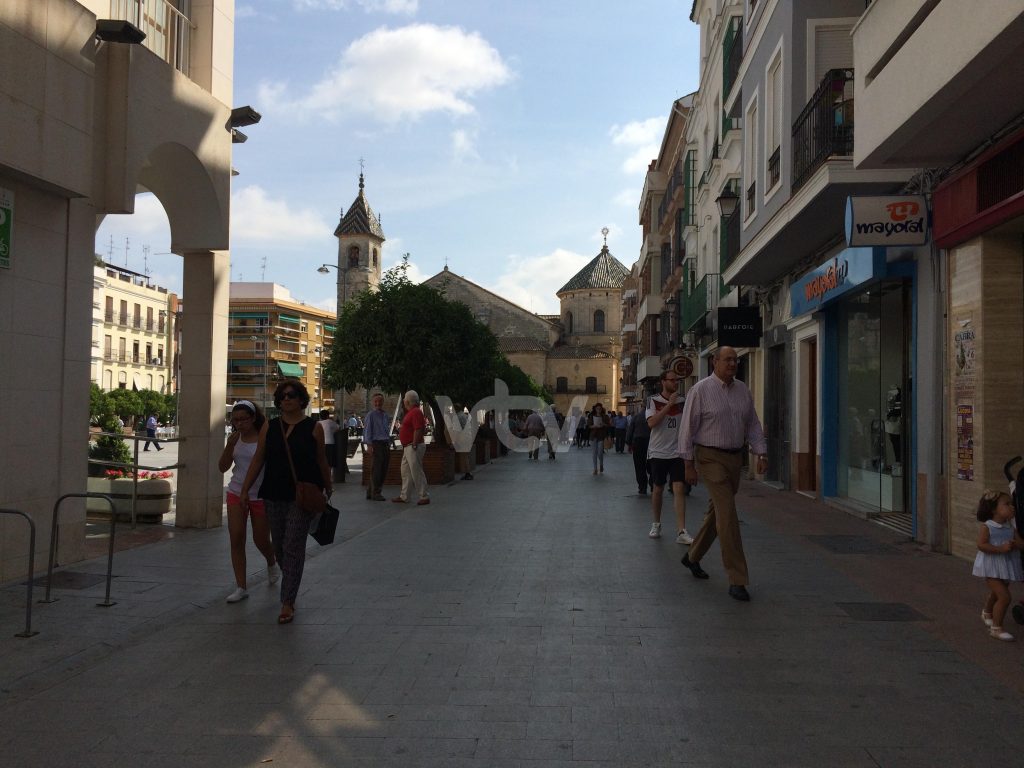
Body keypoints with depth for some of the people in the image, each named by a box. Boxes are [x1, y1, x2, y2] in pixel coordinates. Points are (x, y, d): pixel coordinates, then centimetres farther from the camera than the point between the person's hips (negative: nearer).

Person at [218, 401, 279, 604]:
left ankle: (272, 564, 43)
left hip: (261, 496, -4)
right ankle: (241, 587, 3)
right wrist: (229, 446, -13)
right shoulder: (235, 438, 2)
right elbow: (223, 467, 1)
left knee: (261, 540, 10)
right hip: (236, 494, 4)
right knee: (236, 540, -3)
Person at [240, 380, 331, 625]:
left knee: (293, 547, -8)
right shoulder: (269, 428, 6)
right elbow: (258, 460, 8)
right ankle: (291, 584, 38)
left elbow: (321, 461, 6)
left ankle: (288, 603, -4)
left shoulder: (313, 428, -1)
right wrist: (245, 490, 4)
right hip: (274, 495, 4)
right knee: (279, 546, 13)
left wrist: (328, 489, 13)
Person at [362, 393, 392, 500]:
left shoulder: (385, 415, 17)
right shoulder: (371, 415, -3)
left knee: (384, 470, 8)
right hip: (376, 444, -7)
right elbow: (367, 430, -7)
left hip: (385, 444, 7)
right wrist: (369, 445, -14)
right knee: (376, 469, -7)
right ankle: (375, 493, 0)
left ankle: (370, 491, 17)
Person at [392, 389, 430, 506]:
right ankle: (404, 496, 20)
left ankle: (424, 497, -2)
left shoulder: (416, 412, -16)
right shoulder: (411, 412, 17)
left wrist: (414, 445, -23)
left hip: (413, 447, -11)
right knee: (406, 472, 14)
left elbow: (418, 430, -23)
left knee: (416, 472, -8)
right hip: (407, 447, 11)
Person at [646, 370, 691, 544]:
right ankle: (656, 524, 27)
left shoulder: (682, 401, 6)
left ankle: (681, 531, -11)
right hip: (658, 452, -1)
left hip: (677, 453, 1)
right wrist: (669, 404, -20)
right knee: (657, 489, 10)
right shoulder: (653, 401, -3)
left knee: (679, 489, -9)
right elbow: (651, 423, -18)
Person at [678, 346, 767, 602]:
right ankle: (737, 580, -9)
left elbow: (752, 424, 14)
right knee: (727, 515, -12)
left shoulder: (743, 390, 9)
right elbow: (688, 427, -7)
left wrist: (761, 454, 3)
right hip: (711, 458, -7)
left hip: (735, 457, 7)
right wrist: (689, 464, -9)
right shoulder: (700, 390, -9)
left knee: (717, 511, 16)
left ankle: (693, 557, 37)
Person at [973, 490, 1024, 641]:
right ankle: (996, 628, -4)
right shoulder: (986, 527, -14)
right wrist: (1001, 549, -31)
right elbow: (981, 545, -24)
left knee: (995, 594, 28)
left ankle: (987, 613, 56)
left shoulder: (1011, 528, 3)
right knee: (1004, 597, -16)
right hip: (992, 567, -7)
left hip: (1007, 566, 7)